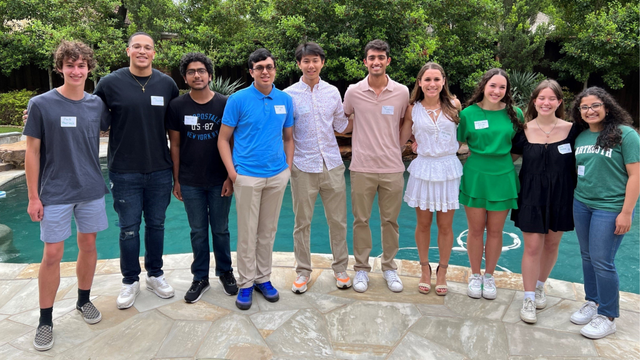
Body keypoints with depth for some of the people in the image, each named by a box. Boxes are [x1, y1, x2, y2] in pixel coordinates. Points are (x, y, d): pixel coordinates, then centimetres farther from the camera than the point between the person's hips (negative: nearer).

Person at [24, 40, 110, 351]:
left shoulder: (97, 104, 1)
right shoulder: (41, 104, -7)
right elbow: (32, 153, -5)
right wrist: (33, 197, -7)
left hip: (91, 190, 3)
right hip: (55, 193, -3)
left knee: (88, 245, 12)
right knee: (52, 254, 1)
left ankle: (84, 300, 32)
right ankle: (45, 320, 15)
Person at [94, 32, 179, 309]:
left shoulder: (167, 84, 3)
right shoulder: (110, 83, -3)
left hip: (159, 170, 2)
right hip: (125, 171, -2)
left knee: (156, 224, 13)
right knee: (129, 228, 7)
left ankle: (155, 275, 30)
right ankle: (130, 282, 24)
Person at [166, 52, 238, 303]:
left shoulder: (225, 104, -3)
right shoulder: (177, 106, 0)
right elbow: (175, 145, 3)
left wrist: (231, 177, -6)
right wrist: (176, 180, 2)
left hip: (219, 181, -1)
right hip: (191, 183, 1)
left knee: (221, 229, 10)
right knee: (198, 231, 11)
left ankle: (225, 272, 29)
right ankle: (200, 278, 24)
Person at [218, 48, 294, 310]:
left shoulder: (285, 100, 6)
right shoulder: (238, 100, -5)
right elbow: (223, 139, -2)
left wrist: (288, 166, 7)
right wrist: (232, 171, -9)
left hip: (277, 176, 4)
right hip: (248, 176, -3)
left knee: (268, 231, 13)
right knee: (247, 233, 3)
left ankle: (263, 278, 27)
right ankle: (245, 283, 17)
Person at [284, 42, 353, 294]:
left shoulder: (332, 92, 7)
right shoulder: (288, 95, -1)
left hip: (332, 165, 2)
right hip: (303, 167, -2)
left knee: (338, 220, 9)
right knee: (302, 222, 7)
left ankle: (340, 268, 25)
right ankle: (303, 271, 23)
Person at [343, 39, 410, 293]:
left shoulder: (402, 92, 0)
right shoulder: (353, 92, -1)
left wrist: (396, 145, 5)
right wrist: (365, 139, 10)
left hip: (392, 168, 1)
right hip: (362, 167, 0)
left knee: (390, 220, 10)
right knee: (361, 220, 7)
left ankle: (389, 267, 26)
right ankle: (361, 268, 22)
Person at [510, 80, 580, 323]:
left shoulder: (571, 129, -3)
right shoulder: (524, 131, -3)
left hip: (560, 197, 1)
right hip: (531, 196, -1)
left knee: (552, 244, 14)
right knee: (532, 247, -1)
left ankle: (539, 287, 36)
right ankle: (528, 299, 12)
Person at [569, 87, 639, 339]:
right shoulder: (580, 136, 8)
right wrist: (573, 198, 10)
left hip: (610, 208, -6)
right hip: (581, 204, 6)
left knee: (601, 260, -4)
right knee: (587, 256, 13)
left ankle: (608, 317, 12)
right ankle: (592, 302, 30)